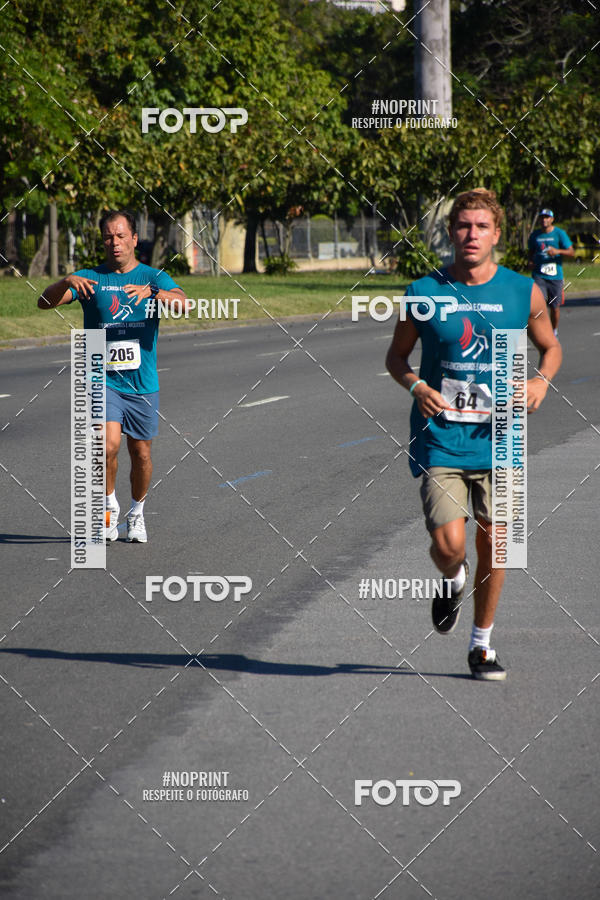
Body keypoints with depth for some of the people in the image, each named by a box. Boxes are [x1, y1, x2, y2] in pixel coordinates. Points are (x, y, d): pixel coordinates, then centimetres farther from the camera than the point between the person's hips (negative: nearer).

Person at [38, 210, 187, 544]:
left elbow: (183, 302, -17)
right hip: (103, 380, -1)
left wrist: (151, 292, -37)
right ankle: (109, 506, 1)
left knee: (141, 454, 9)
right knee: (108, 444, -21)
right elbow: (45, 302, -8)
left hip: (142, 382, 1)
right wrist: (67, 282, -29)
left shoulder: (154, 277, 2)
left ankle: (137, 514, 31)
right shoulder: (90, 278, 2)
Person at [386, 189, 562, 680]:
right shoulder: (424, 293, -2)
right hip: (440, 437, -1)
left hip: (497, 440, 2)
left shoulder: (524, 292, 1)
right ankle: (453, 582, 25)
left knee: (492, 539, 4)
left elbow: (551, 346, 16)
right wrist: (416, 386, -11)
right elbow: (397, 355, 9)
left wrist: (541, 379, -6)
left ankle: (482, 643, 22)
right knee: (449, 544, -13)